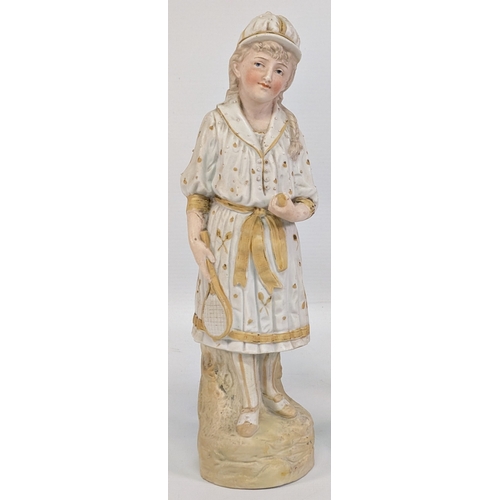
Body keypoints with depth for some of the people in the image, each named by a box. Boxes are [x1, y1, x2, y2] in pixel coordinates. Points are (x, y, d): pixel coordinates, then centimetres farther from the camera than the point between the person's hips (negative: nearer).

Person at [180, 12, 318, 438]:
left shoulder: (289, 126, -5)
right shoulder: (217, 123, -10)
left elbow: (307, 193, 0)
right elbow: (197, 189, -3)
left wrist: (296, 211, -21)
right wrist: (195, 239, -9)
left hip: (278, 237, 2)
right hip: (231, 235, -2)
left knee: (275, 313, 16)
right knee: (241, 317, 10)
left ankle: (270, 388, 43)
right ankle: (250, 403, 31)